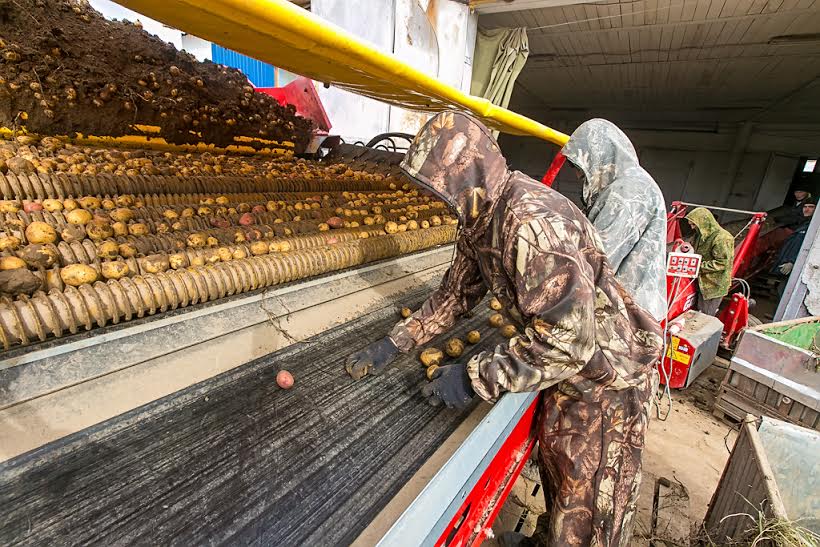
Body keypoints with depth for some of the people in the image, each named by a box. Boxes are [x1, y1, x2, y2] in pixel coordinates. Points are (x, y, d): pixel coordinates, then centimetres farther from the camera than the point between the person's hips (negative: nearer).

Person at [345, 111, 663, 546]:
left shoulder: (531, 220, -34)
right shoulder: (478, 216, -3)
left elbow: (568, 340, -35)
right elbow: (457, 292, 4)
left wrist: (474, 379, -27)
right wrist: (393, 344, 2)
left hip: (605, 374, -8)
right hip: (565, 363, 8)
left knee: (587, 501, 12)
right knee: (555, 464, 28)